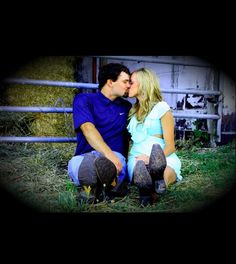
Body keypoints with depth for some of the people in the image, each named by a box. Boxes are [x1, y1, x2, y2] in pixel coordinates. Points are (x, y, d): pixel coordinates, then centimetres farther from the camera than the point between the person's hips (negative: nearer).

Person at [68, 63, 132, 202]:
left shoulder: (126, 106, 19)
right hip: (85, 156, -2)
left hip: (115, 156, 2)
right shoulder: (84, 100, 4)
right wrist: (109, 154, -29)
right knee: (75, 164, -40)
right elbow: (88, 129, -14)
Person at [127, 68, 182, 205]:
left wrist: (151, 158, -21)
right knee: (139, 167, -37)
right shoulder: (133, 110, 24)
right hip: (137, 157, 3)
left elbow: (170, 146, -2)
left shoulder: (161, 107, 5)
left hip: (163, 156, -2)